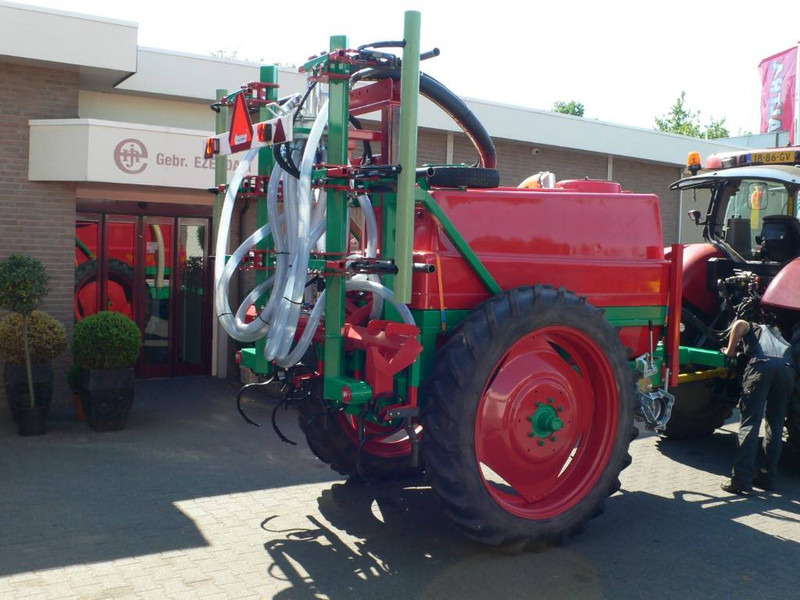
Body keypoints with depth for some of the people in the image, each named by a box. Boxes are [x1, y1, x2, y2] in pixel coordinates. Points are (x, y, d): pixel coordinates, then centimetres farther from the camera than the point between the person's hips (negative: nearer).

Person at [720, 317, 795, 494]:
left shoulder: (754, 329, 30)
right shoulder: (782, 336, 42)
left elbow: (740, 324, 8)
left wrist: (730, 351, 15)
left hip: (760, 365, -4)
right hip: (787, 368, 4)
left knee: (749, 424, -7)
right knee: (775, 427, 13)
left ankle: (741, 479, -13)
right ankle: (767, 477, 14)